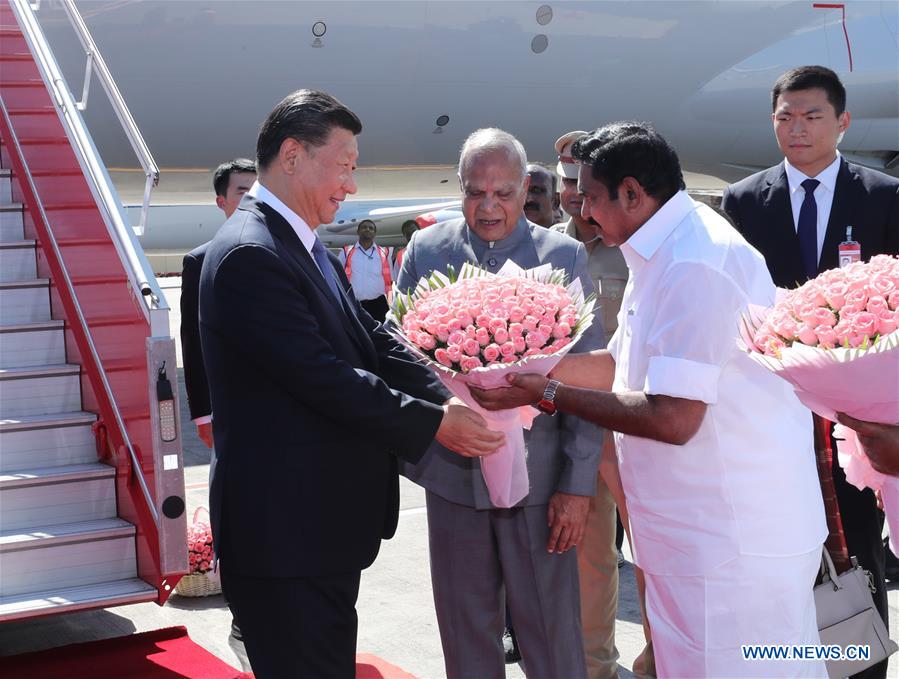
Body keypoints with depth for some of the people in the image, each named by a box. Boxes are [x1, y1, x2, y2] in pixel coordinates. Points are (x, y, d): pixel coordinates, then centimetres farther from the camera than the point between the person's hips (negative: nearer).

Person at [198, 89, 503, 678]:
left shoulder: (309, 247, 13)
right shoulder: (249, 254, -19)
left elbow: (373, 342, 9)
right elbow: (324, 377, -22)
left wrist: (449, 401, -7)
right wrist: (434, 424, -15)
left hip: (327, 520, 10)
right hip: (286, 531, -10)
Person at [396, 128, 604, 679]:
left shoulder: (565, 256, -3)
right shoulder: (425, 251, 3)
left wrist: (579, 484, -8)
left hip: (538, 476, -2)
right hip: (451, 471, 3)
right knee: (466, 632, 14)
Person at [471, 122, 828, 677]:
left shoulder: (694, 266, -21)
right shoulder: (668, 251, 12)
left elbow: (672, 419, -24)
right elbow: (619, 365, 18)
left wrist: (549, 394, -15)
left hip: (734, 543, -10)